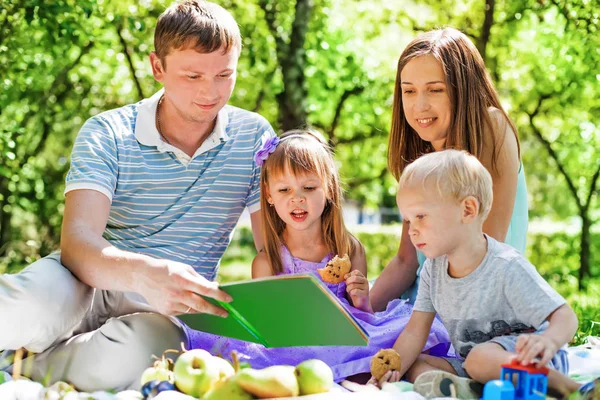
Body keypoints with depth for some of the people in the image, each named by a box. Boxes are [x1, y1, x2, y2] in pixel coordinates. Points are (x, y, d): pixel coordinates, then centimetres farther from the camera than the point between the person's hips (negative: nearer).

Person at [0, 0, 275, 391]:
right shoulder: (106, 135, -5)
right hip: (92, 283, -2)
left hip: (167, 309, 2)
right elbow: (77, 241, -20)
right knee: (35, 301, -40)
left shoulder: (254, 136, 1)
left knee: (122, 360, -36)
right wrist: (143, 272, -43)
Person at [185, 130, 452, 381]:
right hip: (293, 343, -1)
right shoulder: (266, 262, 2)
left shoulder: (351, 250, 8)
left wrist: (362, 303, -11)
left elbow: (364, 317, 12)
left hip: (347, 338, 1)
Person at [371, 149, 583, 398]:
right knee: (413, 364, -8)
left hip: (523, 358, -8)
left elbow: (565, 316, -23)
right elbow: (415, 332, 0)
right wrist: (392, 370, -18)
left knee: (481, 359, -36)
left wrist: (548, 341, -46)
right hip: (467, 362, 8)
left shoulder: (508, 268, -20)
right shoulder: (433, 269, 0)